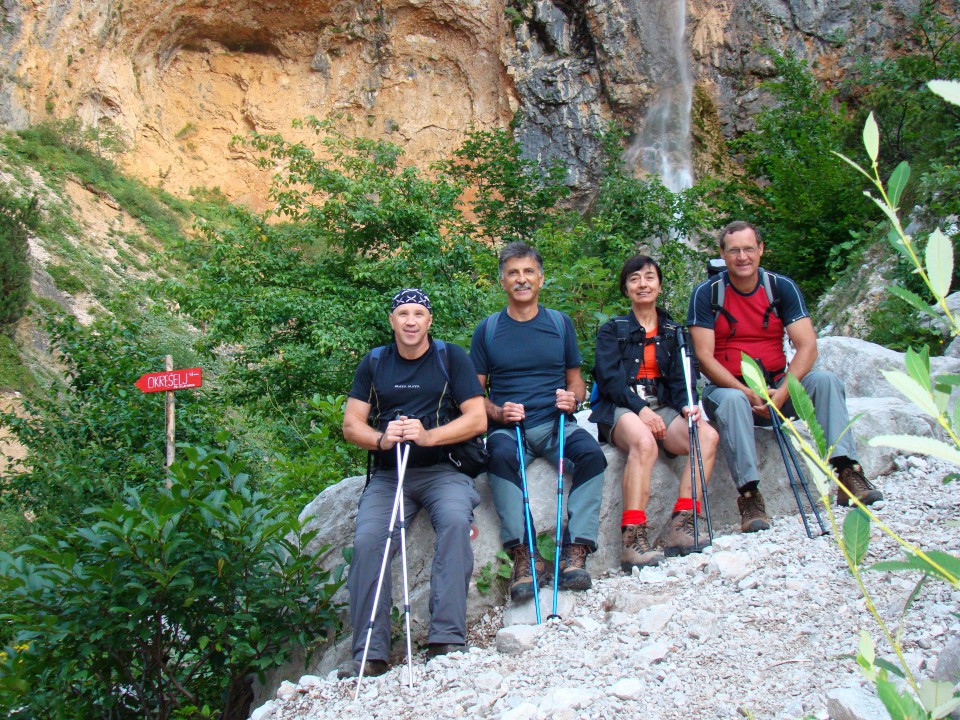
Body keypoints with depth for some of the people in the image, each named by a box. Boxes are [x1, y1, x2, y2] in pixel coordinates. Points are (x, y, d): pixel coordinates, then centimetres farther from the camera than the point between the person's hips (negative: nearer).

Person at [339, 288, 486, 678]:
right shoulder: (374, 363, 13)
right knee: (367, 541, -23)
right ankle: (370, 653, -17)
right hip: (388, 474, 2)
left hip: (442, 469, -2)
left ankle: (447, 638, -29)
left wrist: (428, 435, -18)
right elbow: (351, 424, 9)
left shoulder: (451, 358, 6)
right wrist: (382, 438, -14)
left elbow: (477, 419, -2)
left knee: (455, 521, -32)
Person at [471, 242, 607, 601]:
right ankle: (523, 555, -33)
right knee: (501, 456, -35)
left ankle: (576, 552, -28)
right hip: (508, 426, -1)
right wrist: (498, 412, -11)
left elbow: (576, 381, 19)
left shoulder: (560, 323, 14)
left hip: (555, 424, 2)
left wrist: (572, 398, -6)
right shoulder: (487, 329, 10)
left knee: (591, 453, -29)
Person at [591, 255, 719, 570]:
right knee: (644, 441, -38)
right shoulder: (612, 331, 10)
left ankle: (682, 524, -28)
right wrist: (641, 410, -19)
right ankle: (632, 535, -42)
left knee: (707, 435, -26)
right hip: (620, 409, -4)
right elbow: (609, 378, -4)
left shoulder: (672, 331, 21)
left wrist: (687, 405, -11)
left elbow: (678, 378, 12)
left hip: (662, 408, 4)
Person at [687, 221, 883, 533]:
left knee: (825, 380, -21)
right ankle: (749, 494, -37)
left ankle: (848, 473, -28)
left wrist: (782, 392, -25)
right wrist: (748, 393, -25)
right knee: (732, 401, -36)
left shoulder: (781, 287, 0)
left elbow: (807, 345, -9)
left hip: (778, 387, 3)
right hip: (728, 387, -3)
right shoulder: (706, 293, -6)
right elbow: (705, 358, -12)